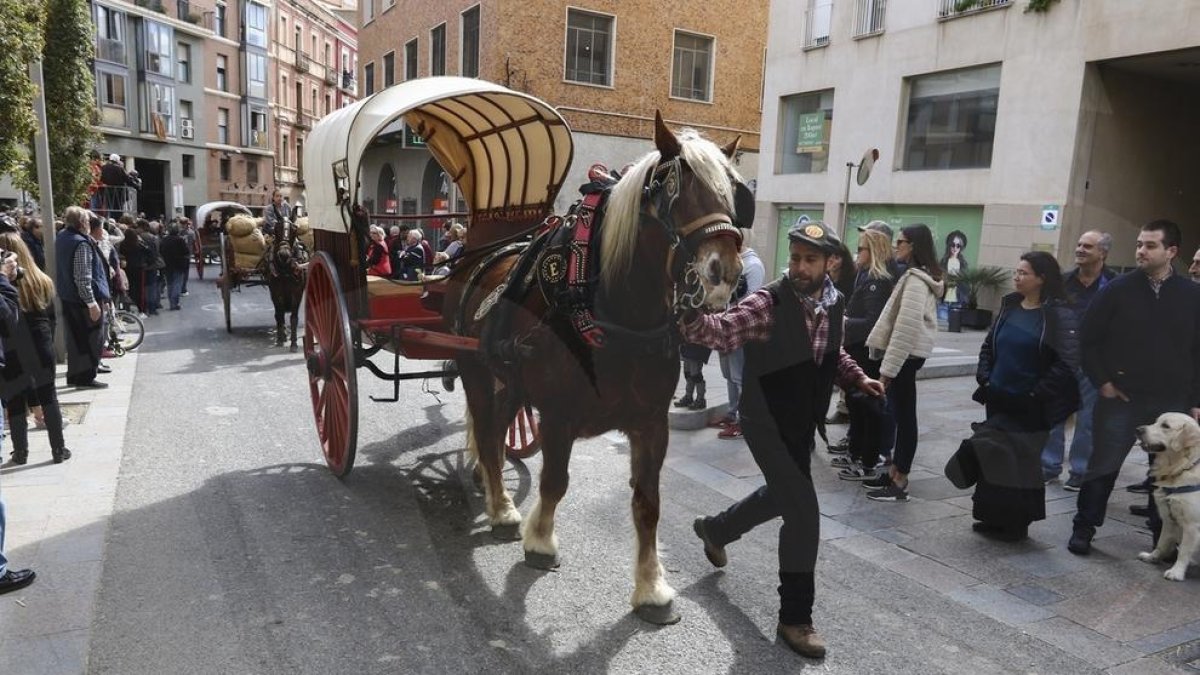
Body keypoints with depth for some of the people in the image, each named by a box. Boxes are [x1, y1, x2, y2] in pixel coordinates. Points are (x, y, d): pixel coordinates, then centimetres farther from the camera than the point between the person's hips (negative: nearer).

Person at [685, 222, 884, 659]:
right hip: (766, 422, -7)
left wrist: (857, 378, 1)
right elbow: (720, 331, -38)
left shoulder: (835, 303, -3)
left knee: (782, 496, 26)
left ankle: (715, 530, 53)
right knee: (804, 512, -11)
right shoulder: (768, 303, -23)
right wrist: (692, 315, -57)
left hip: (802, 423, 8)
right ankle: (795, 618, 7)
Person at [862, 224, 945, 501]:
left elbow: (907, 326, -23)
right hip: (905, 354, 10)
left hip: (904, 355, -10)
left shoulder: (916, 280, -16)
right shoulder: (918, 276, 16)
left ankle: (900, 483, 3)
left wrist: (888, 366, -22)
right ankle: (894, 472, 22)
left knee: (905, 416, -4)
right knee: (899, 414, 14)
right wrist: (888, 361, 17)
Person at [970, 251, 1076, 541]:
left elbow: (1065, 363, -15)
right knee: (994, 456, 10)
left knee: (1023, 461, 4)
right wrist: (984, 378, 2)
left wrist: (1037, 394, -16)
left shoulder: (1057, 315, -11)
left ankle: (1017, 523, 18)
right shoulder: (1009, 306, 8)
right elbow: (988, 346, 14)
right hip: (998, 398, 6)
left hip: (1029, 405, -6)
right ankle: (995, 518, 23)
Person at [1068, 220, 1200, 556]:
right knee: (1103, 467, 4)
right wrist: (1102, 382, -6)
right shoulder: (1117, 289, -4)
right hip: (1120, 399, -2)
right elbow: (1089, 339, 1)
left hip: (1172, 403, 2)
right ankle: (1084, 529, 16)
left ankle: (1164, 536, 25)